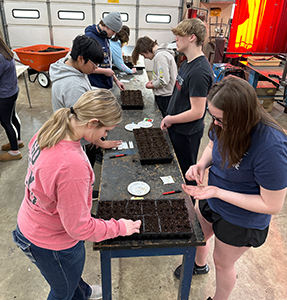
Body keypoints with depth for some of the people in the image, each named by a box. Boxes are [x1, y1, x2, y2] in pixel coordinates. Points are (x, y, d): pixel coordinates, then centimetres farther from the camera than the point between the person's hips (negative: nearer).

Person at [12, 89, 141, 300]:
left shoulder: (48, 131, -14)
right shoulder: (72, 166, -42)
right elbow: (78, 227, -30)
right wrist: (119, 228, -16)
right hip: (52, 243, -8)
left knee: (70, 274, 38)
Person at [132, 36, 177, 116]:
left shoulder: (160, 56, -19)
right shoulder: (164, 52, 13)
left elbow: (164, 81, -24)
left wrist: (151, 86, -7)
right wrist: (154, 81, 11)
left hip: (165, 97, -10)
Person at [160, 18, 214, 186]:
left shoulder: (199, 71, -27)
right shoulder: (188, 63, 5)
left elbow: (197, 112, -28)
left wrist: (170, 119, -15)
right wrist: (170, 117, 8)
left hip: (187, 133, -10)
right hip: (176, 128, 10)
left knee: (185, 173, 10)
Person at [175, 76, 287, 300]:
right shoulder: (224, 124, -16)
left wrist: (218, 192, -31)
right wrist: (201, 164, -17)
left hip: (241, 221, -6)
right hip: (211, 203, 7)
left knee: (223, 263, 19)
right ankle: (200, 265, 67)